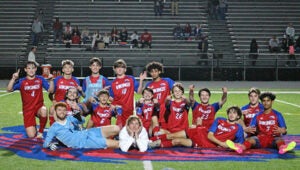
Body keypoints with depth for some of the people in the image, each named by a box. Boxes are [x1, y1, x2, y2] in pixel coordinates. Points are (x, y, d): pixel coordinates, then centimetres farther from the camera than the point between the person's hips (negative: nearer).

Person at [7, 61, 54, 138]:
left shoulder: (40, 79, 2)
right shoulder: (21, 81, -2)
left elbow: (50, 90, -2)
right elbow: (9, 89, -13)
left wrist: (51, 80, -16)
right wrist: (13, 79, -25)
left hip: (39, 106, 1)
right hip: (28, 109, -1)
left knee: (44, 111, -39)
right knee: (31, 136, -11)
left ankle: (40, 132, -13)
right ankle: (33, 127, 28)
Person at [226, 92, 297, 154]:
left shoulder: (277, 115, 8)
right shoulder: (257, 116, 13)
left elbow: (284, 130, 1)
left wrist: (280, 131, -25)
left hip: (273, 138, -1)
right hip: (261, 138, 1)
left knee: (279, 139, -34)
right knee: (250, 139, -29)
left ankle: (283, 148, -70)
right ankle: (240, 147, -62)